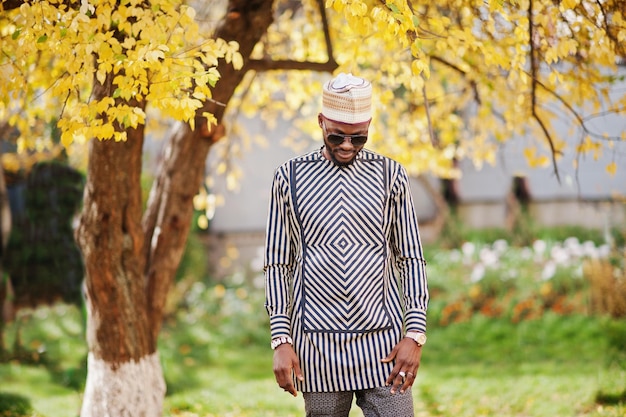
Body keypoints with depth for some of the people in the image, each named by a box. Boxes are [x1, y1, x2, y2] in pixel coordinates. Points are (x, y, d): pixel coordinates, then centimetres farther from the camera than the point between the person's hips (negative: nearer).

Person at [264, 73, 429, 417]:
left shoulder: (390, 175, 6)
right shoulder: (290, 177, 4)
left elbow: (410, 258, 7)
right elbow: (278, 263, 6)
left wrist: (415, 334, -2)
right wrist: (281, 340, -2)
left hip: (382, 341, 0)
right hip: (316, 341, 0)